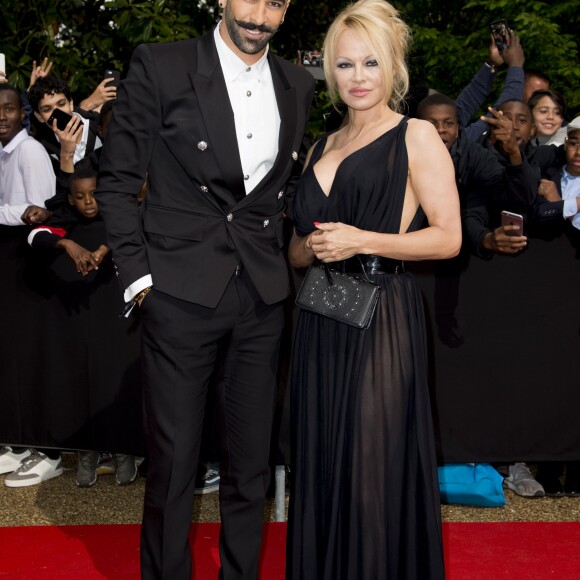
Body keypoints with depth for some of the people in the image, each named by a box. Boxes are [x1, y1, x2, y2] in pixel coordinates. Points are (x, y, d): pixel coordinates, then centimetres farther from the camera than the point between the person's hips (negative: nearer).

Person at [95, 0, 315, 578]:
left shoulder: (298, 86, 9)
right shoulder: (160, 66, -4)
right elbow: (117, 180, -2)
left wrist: (285, 253, 8)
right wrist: (138, 275, -7)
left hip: (262, 294, 4)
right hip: (180, 291, -4)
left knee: (250, 460, 12)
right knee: (173, 460, 4)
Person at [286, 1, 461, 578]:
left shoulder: (416, 136, -1)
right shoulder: (321, 148, 17)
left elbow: (448, 237, -8)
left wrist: (363, 241, -16)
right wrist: (313, 245, -2)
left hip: (382, 319, -6)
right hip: (320, 324, 6)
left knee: (373, 465, -2)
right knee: (320, 462, 11)